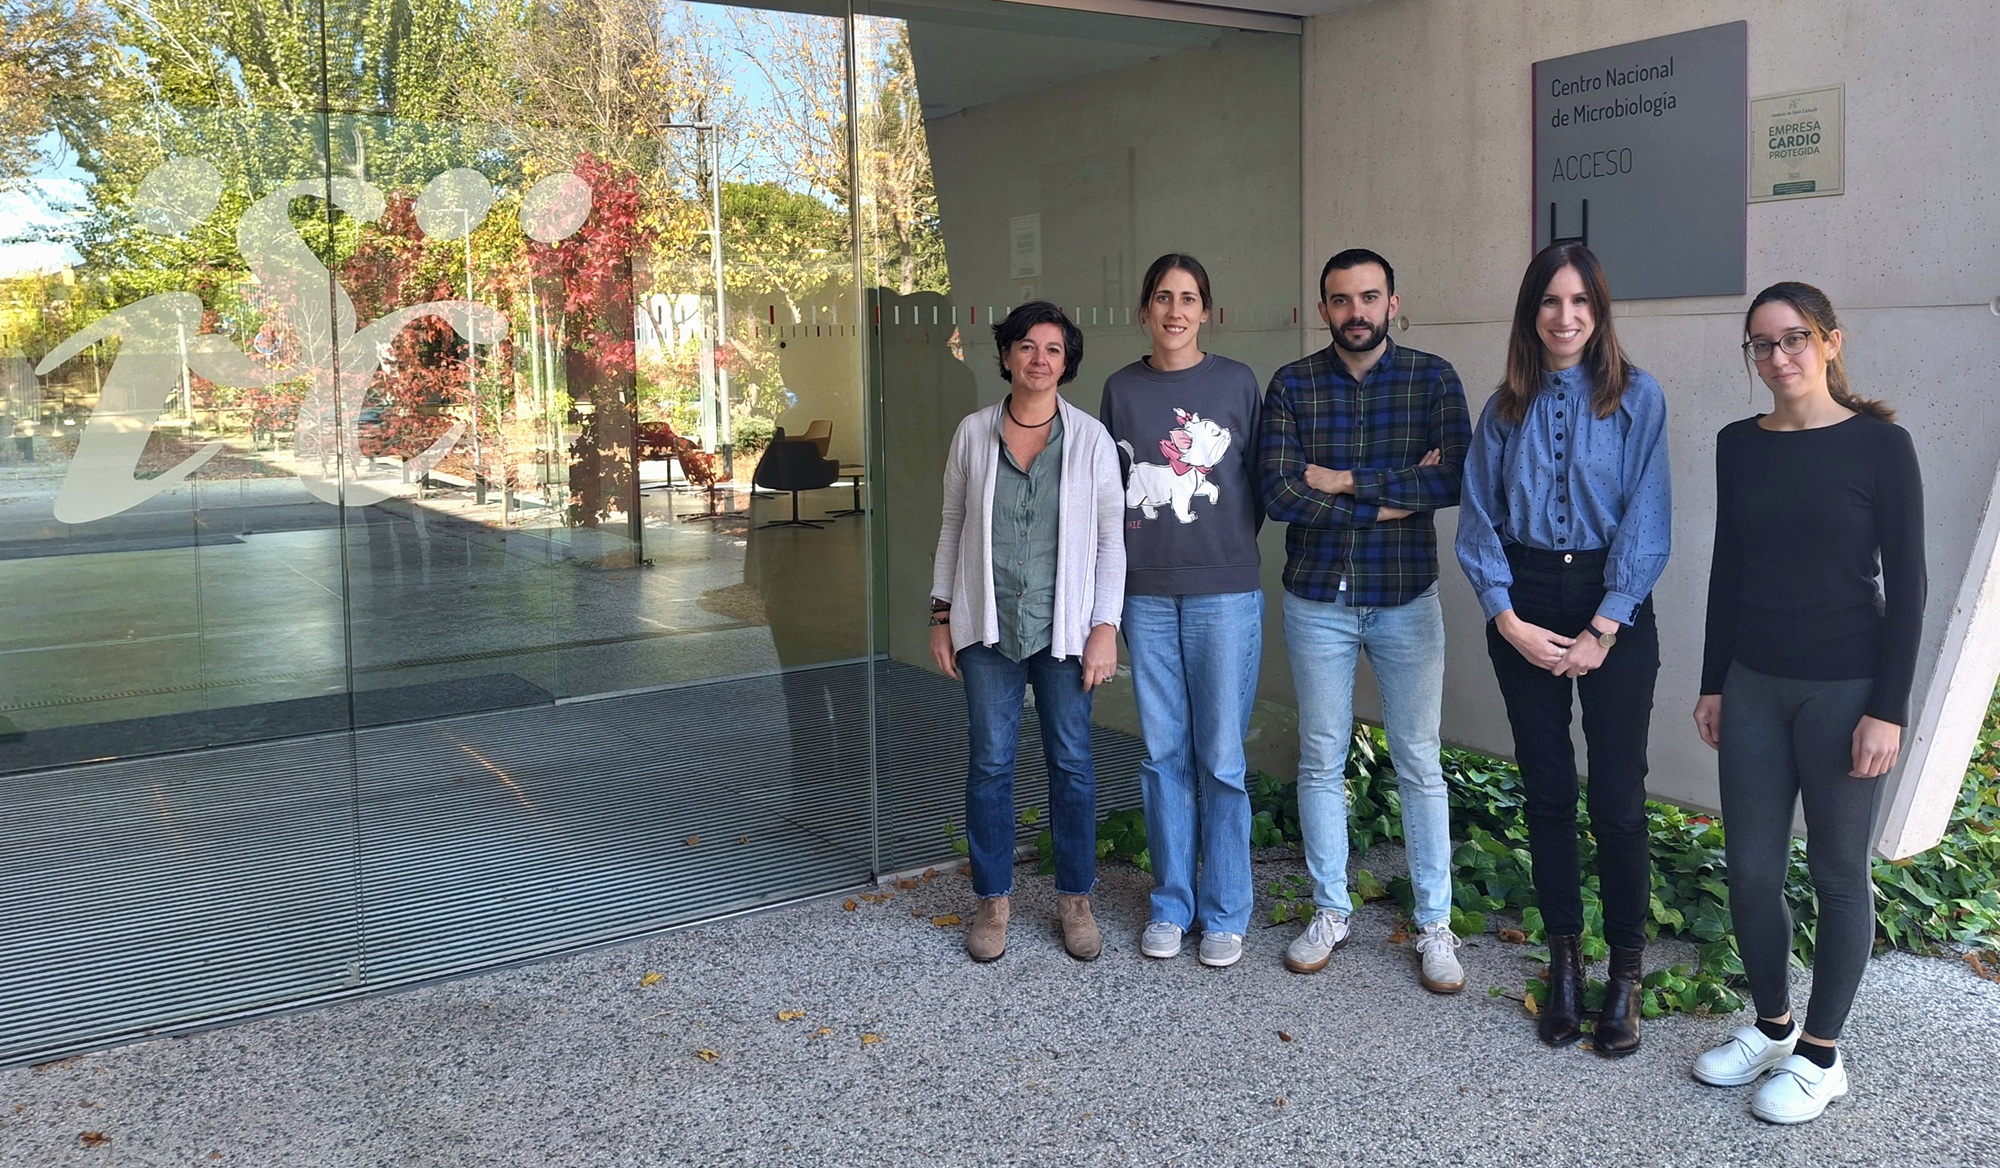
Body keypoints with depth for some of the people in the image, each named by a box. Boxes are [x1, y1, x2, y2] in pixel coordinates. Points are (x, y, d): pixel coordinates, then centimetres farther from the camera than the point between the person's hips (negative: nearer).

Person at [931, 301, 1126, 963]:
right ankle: (993, 899, 21)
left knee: (1072, 764, 6)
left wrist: (1106, 628, -7)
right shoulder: (973, 433, 3)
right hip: (988, 629, 1)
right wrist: (941, 615, 6)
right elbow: (952, 526, 9)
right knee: (990, 763, 6)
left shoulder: (1091, 440, -2)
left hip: (1064, 628, -1)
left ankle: (1075, 897, 22)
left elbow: (1111, 537, -1)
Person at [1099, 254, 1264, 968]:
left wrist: (1228, 544, 0)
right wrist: (1128, 554, 2)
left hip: (1224, 593, -2)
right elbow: (1106, 487, 11)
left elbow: (1259, 481, 6)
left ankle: (1224, 914, 13)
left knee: (1221, 758, 1)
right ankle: (1171, 904, 20)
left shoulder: (1237, 383, 2)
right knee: (1163, 754, 8)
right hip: (1146, 595, 2)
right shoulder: (1121, 389, 7)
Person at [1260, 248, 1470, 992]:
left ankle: (1435, 925, 18)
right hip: (1317, 602, 1)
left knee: (1420, 765, 5)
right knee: (1321, 761, 10)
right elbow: (1278, 493, -14)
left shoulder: (1432, 378, -2)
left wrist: (1346, 480, -16)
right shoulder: (1292, 386, -1)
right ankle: (1330, 912, 25)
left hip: (1405, 601, -1)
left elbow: (1454, 479, -17)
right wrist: (1396, 495, -15)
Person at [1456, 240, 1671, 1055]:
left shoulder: (1637, 398, -2)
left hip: (1614, 608, -2)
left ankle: (1626, 973, 13)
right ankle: (1564, 961, 21)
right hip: (1526, 611, 3)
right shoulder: (1506, 408, 6)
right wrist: (1507, 618, -7)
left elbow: (1646, 523, -7)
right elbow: (1478, 521, 4)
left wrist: (1604, 630, -12)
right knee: (1546, 790, 8)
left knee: (1618, 797, -2)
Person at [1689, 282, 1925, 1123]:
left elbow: (1906, 583, -8)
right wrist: (1713, 684, 10)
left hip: (1845, 689, -4)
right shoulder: (1739, 446, 5)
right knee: (1751, 871, 9)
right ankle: (1771, 1025, 29)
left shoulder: (1879, 444, -8)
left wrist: (1888, 709, -12)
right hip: (1754, 685, 4)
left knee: (1837, 874, 7)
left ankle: (1820, 1054, 21)